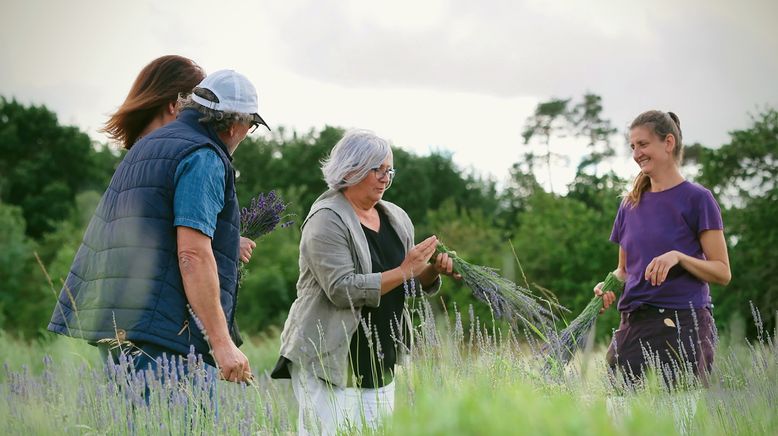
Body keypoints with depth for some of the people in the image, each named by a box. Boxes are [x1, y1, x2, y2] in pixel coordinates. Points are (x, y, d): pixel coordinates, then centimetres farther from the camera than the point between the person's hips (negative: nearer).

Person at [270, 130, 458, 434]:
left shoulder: (397, 218, 12)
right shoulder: (327, 220, -10)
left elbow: (414, 283, 21)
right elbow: (342, 289, -21)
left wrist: (433, 270, -1)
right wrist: (404, 271, -20)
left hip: (380, 362, 7)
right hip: (327, 360, -7)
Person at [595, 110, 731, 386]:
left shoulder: (697, 199, -2)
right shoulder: (630, 204, 14)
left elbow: (723, 272, -4)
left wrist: (678, 257, -19)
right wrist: (609, 286, 0)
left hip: (683, 324, -5)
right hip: (633, 325, 5)